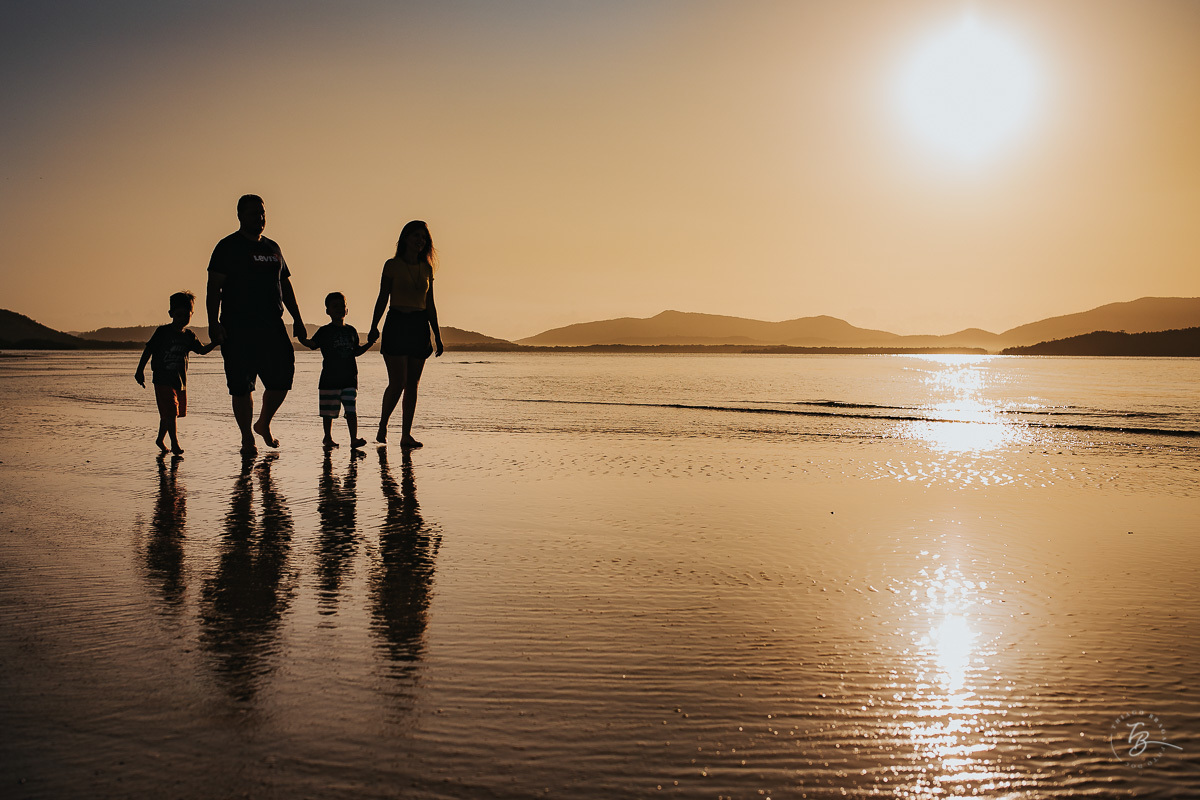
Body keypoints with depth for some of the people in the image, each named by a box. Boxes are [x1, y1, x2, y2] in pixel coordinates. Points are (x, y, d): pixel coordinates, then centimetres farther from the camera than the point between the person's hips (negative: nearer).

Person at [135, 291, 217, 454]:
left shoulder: (189, 335, 8)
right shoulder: (162, 332, -7)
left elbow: (202, 350, 13)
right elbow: (148, 350, -3)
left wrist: (215, 342, -5)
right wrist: (140, 370, -4)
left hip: (180, 381, 5)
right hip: (162, 380, -5)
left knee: (169, 413, 14)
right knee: (171, 412, -12)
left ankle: (160, 439, 31)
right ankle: (175, 443, -8)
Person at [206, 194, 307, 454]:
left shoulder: (272, 248, 18)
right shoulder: (228, 247, -1)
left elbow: (285, 285, 23)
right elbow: (214, 287, -7)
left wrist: (297, 319, 17)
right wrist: (213, 322, -17)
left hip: (272, 326, 5)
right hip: (238, 328, -5)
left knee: (282, 377, 0)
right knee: (241, 385, -2)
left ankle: (264, 424, 23)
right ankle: (247, 437, 10)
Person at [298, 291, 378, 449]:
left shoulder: (351, 331, 15)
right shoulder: (324, 331, 4)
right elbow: (312, 344, -4)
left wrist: (370, 343, 13)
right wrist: (302, 339, -22)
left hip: (349, 377, 2)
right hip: (330, 378, -2)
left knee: (351, 409, -7)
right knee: (329, 411, 5)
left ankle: (354, 438, -9)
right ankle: (328, 438, 20)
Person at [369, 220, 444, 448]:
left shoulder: (426, 267, 12)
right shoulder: (392, 265, 0)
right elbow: (382, 298, -1)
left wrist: (437, 335, 12)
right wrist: (374, 326, -12)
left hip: (420, 326, 4)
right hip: (396, 325, -4)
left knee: (412, 384, 2)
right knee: (398, 382, -11)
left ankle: (406, 434, 4)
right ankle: (382, 425, 9)